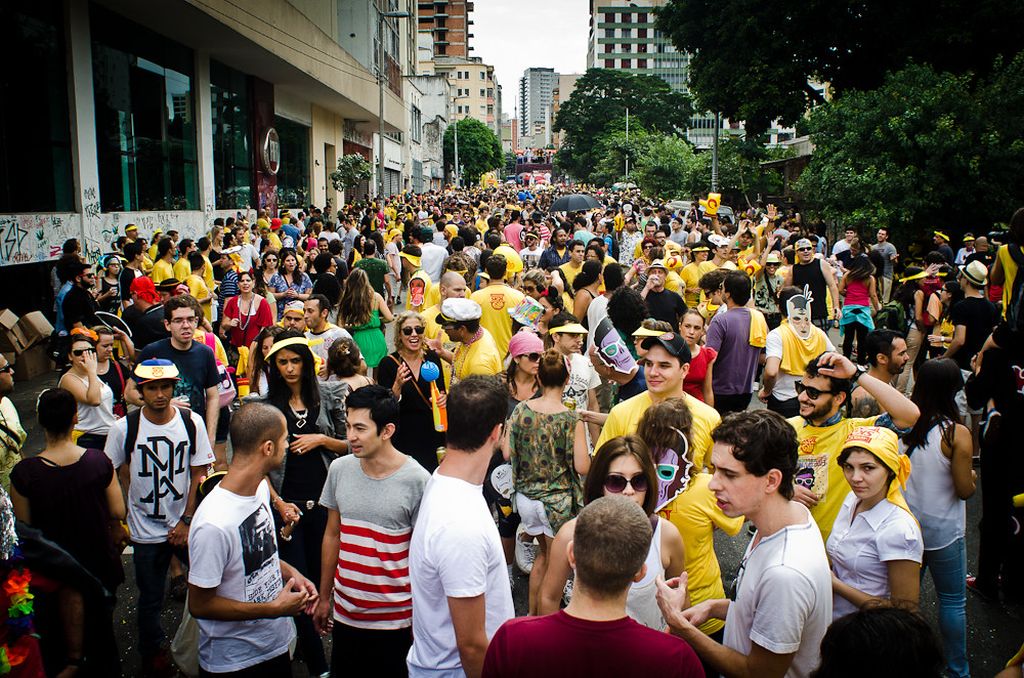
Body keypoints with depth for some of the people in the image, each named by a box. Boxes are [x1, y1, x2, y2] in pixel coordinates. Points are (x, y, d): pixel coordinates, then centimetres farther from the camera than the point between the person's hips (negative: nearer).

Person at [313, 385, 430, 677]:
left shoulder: (417, 480, -16)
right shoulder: (339, 469, -2)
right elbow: (332, 535, 9)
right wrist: (324, 597, 12)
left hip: (395, 618, -4)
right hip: (345, 612, 4)